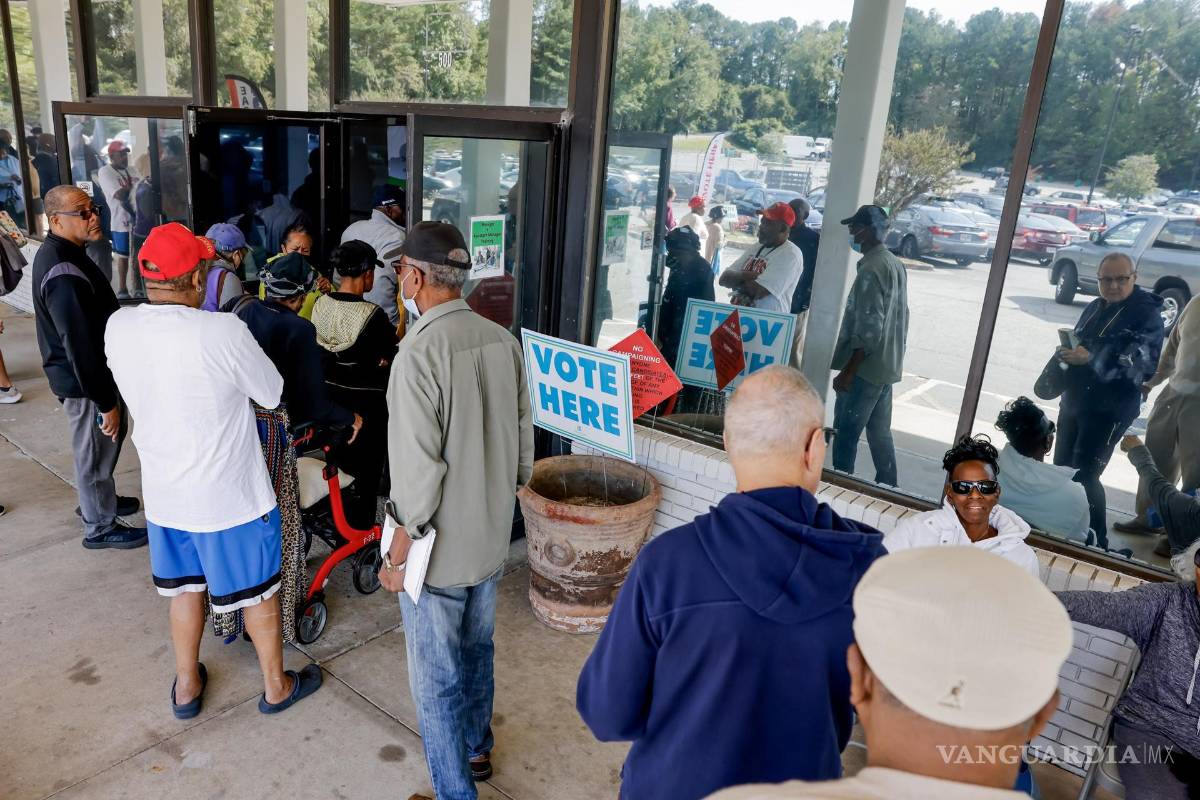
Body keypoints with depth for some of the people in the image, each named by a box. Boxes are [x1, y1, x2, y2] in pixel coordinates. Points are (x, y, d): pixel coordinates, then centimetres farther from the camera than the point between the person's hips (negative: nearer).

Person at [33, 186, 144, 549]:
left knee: (107, 440, 26)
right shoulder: (64, 274, -29)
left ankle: (97, 500, 46)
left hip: (89, 370, 10)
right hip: (83, 381, -10)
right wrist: (105, 400, -22)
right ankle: (100, 527, 24)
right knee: (96, 450, 6)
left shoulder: (60, 252, 5)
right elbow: (80, 345, -28)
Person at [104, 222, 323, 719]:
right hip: (230, 495, -5)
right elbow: (273, 394, -11)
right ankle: (276, 686, 33)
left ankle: (187, 686, 41)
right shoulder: (222, 332, -25)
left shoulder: (116, 329, -8)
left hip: (164, 493, 5)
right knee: (258, 590, 15)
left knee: (184, 586, 25)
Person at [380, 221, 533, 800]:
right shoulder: (502, 340, -3)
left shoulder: (420, 351, -24)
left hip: (439, 546, -7)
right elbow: (523, 437, 5)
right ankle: (476, 748, 47)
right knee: (477, 650, 26)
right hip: (492, 535, 7)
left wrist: (400, 550, -12)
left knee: (436, 678, 11)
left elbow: (418, 467, -23)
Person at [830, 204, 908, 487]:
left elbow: (868, 328, -22)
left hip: (866, 367, -10)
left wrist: (847, 371, -20)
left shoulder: (871, 269, -18)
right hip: (887, 366, 10)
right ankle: (887, 488, 24)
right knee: (880, 430, 16)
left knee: (846, 432, -2)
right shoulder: (895, 264, 13)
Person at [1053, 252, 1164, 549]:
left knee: (1084, 476, -10)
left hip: (1110, 409, -7)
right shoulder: (1093, 308, 12)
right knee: (1062, 467, 13)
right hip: (1074, 400, 7)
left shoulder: (1147, 314, -11)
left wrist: (1091, 359, -33)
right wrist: (1067, 353, 0)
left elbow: (1142, 365, -22)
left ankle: (1096, 543, 4)